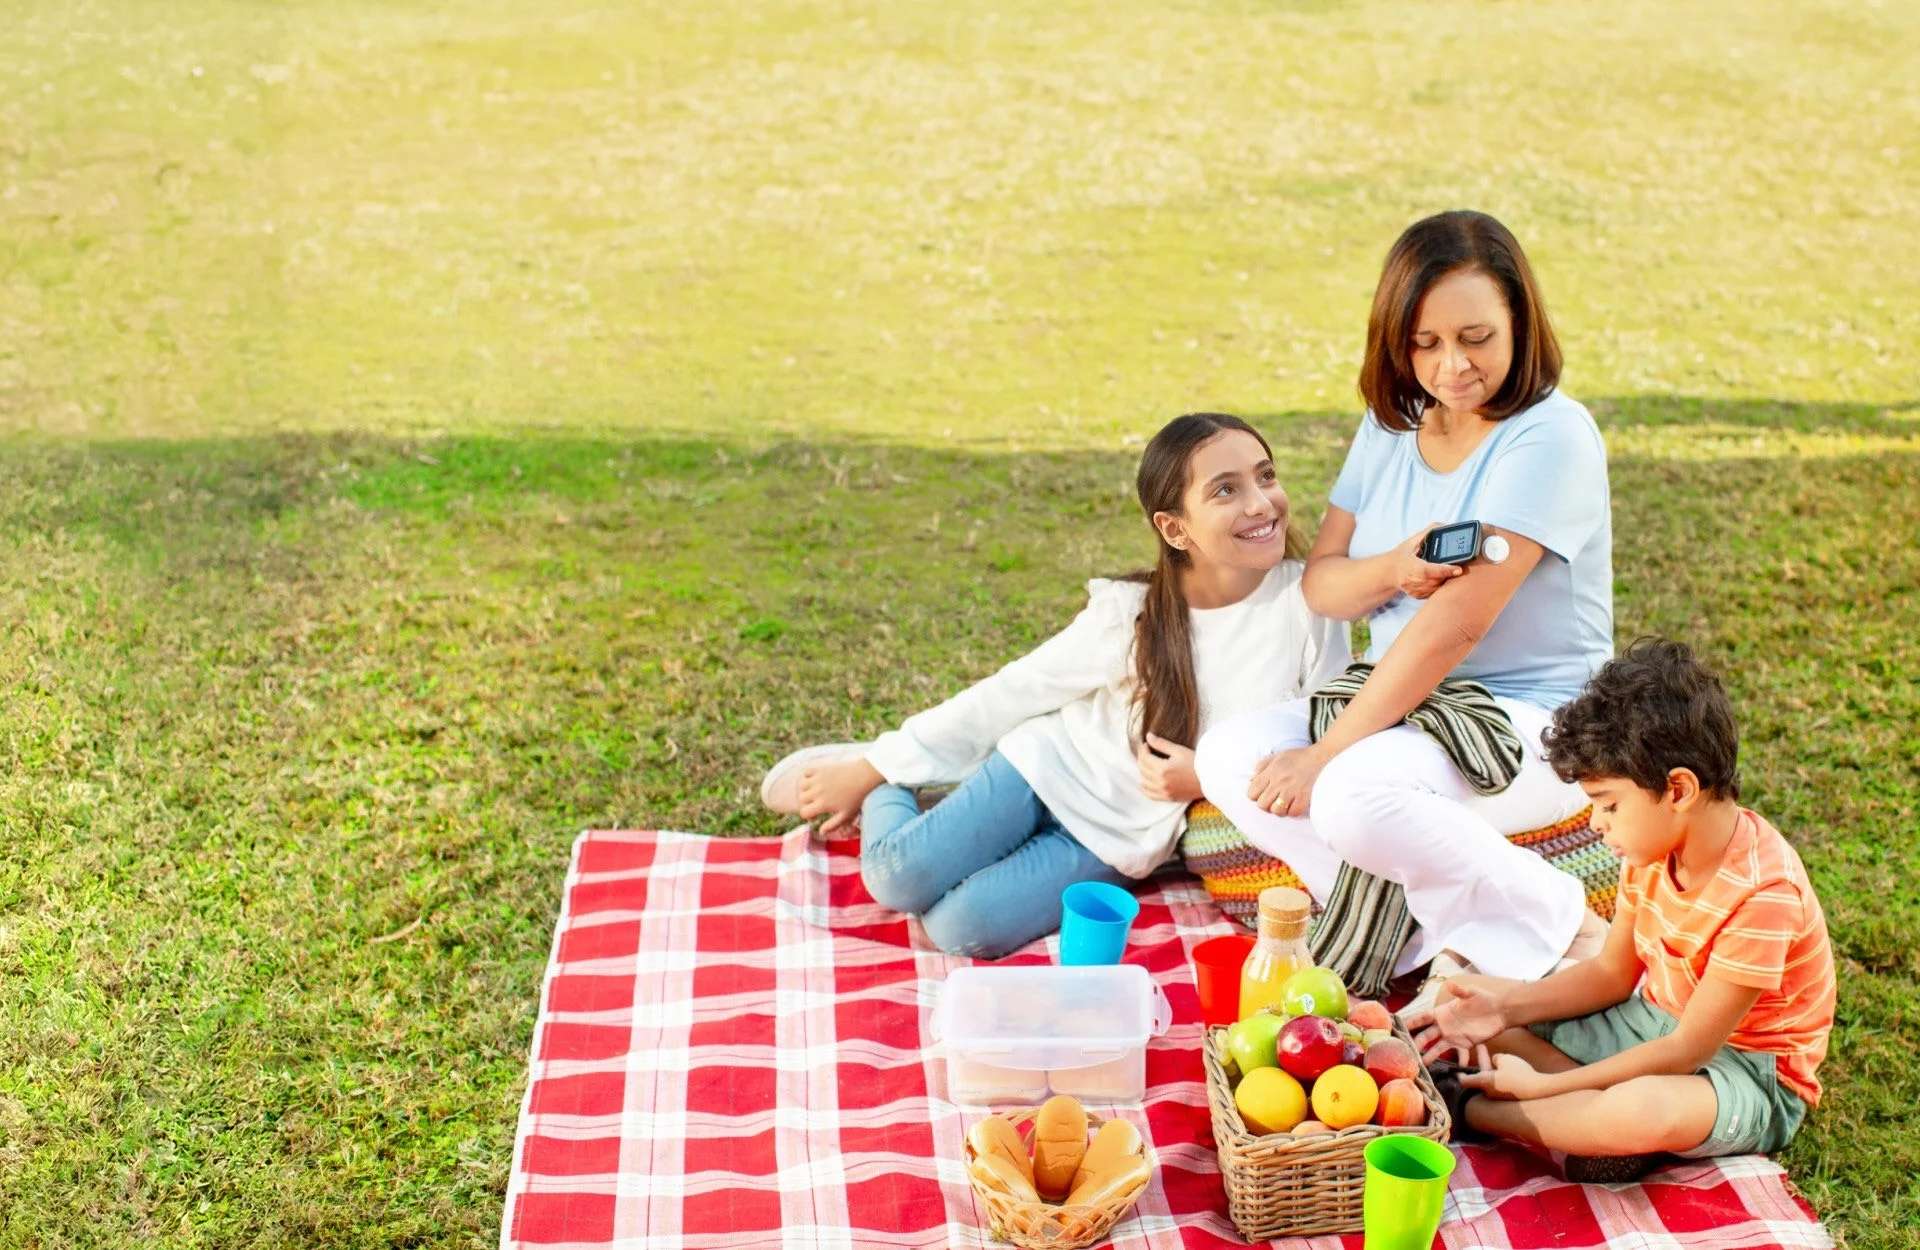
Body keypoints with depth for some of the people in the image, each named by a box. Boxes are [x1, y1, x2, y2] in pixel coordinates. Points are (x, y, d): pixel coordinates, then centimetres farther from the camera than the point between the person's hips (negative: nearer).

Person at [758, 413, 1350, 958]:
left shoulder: (1308, 603, -15)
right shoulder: (1132, 612, -12)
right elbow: (1012, 692, -3)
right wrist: (871, 769, 0)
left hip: (1123, 839, 0)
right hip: (1053, 765, 0)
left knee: (962, 927, -22)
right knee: (897, 878, -23)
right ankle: (875, 781, 12)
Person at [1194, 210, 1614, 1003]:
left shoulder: (1549, 436, -16)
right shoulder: (1392, 423, 8)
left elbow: (1458, 624, -23)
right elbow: (1320, 583, 6)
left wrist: (1328, 752, -23)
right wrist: (1391, 570, -19)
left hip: (1528, 723, -7)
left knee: (1356, 793, -34)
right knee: (1228, 756, -15)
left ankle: (1570, 936, -12)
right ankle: (1441, 943, -16)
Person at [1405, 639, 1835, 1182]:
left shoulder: (1762, 892, -29)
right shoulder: (1653, 847, -4)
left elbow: (1689, 1050, -25)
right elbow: (1612, 974, 6)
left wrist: (1545, 1084, -24)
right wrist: (1503, 1007, -10)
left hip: (1744, 1071, -8)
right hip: (1654, 1023, 9)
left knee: (1650, 1111, -43)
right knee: (1467, 1002, -1)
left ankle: (1462, 1105, -22)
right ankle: (1605, 1125, -19)